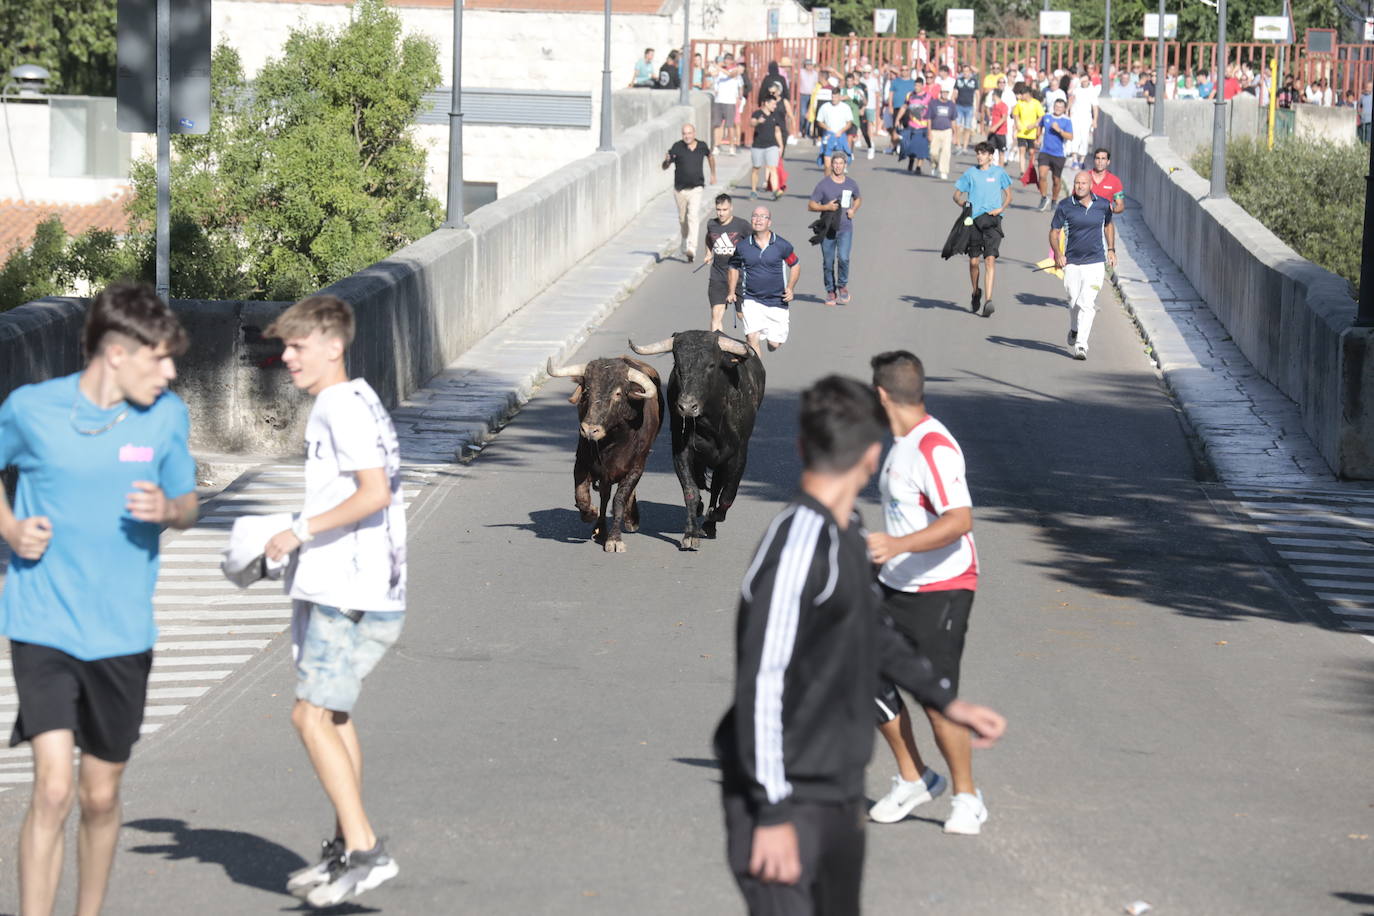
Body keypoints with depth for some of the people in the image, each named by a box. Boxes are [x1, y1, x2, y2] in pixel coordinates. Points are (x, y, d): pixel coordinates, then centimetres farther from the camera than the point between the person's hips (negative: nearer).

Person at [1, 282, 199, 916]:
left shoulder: (167, 416, 0)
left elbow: (187, 504, 13)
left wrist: (168, 509, -11)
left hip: (122, 635, 3)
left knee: (101, 796, 12)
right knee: (54, 787, -15)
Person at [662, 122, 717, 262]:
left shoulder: (702, 146, -2)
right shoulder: (677, 147, -9)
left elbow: (710, 155, 22)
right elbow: (665, 167, -7)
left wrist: (713, 174, 29)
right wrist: (667, 160, -30)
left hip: (696, 189, -1)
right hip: (680, 189, 1)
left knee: (693, 217, -17)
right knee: (683, 219, 14)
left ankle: (691, 249, -25)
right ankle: (685, 243, 40)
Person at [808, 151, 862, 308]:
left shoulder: (851, 184, 6)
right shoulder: (823, 184, -3)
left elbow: (858, 199, 26)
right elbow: (810, 205, -2)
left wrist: (853, 210, 5)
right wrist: (826, 207, -17)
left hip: (845, 228, 1)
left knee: (843, 258, -16)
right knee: (828, 262, 4)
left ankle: (842, 285, 7)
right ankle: (830, 291, 20)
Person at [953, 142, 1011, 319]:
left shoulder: (999, 172, 6)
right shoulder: (971, 173, 7)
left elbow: (1008, 195, 14)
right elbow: (957, 195, 12)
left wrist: (1001, 208, -5)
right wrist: (963, 203, -10)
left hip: (993, 220, -2)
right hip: (974, 219, 2)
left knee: (990, 259, -14)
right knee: (973, 261, 6)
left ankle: (988, 301, -18)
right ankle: (976, 292, 33)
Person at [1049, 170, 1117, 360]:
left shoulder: (1103, 205, 1)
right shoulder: (1065, 206, -4)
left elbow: (1108, 225, 20)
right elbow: (1054, 232, 1)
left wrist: (1111, 250, 15)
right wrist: (1058, 254, -15)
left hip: (1095, 263, -1)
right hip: (1071, 263, 1)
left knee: (1087, 304, -13)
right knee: (1074, 303, 11)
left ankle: (1081, 345, -13)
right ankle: (1074, 330, 42)